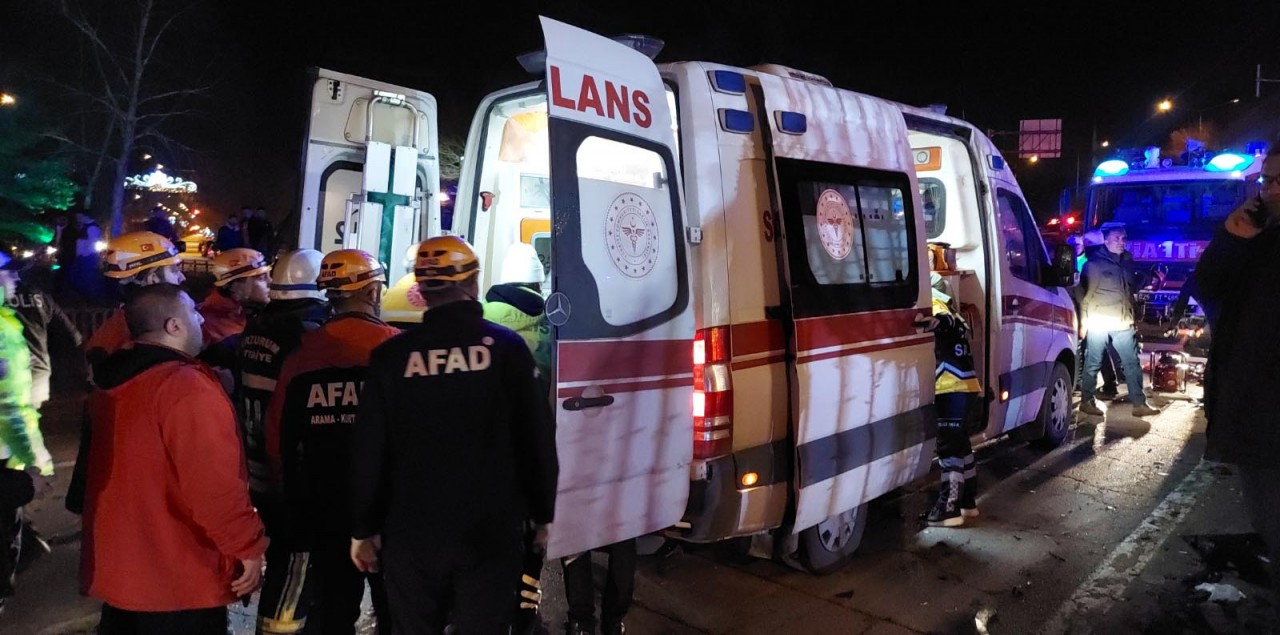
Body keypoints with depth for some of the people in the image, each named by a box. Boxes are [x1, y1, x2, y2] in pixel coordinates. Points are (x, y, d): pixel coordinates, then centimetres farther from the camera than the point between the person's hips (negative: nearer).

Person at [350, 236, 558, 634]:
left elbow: (368, 451, -1)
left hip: (411, 531, 1)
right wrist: (543, 515, 6)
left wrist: (364, 528, 10)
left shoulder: (391, 355, -6)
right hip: (490, 531, -1)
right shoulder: (507, 346, -7)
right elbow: (538, 439, -6)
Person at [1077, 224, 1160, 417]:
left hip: (1123, 323, 6)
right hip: (1098, 322, -6)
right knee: (1093, 364, 3)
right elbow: (1085, 293, -6)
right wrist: (1083, 322, -8)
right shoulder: (1094, 263, -5)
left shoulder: (1127, 261, 13)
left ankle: (1139, 404, 15)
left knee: (1132, 363, 8)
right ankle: (1086, 401, 15)